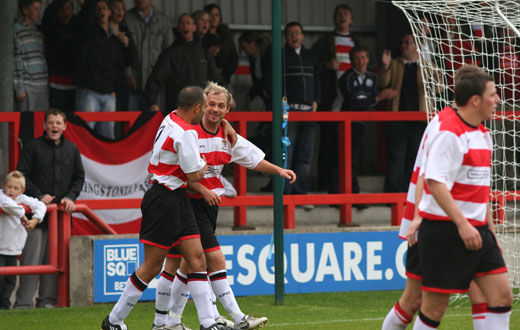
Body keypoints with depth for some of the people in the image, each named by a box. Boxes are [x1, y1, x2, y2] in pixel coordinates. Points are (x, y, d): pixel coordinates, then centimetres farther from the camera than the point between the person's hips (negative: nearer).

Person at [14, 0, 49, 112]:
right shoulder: (16, 30, -4)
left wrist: (48, 84, 13)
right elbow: (15, 60, -9)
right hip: (27, 86, -7)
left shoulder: (38, 31, 18)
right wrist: (19, 88, -13)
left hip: (43, 86, 7)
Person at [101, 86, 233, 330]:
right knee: (152, 266, -3)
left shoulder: (170, 119, 9)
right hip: (164, 202, -10)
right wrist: (204, 165, 6)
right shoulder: (186, 133, -19)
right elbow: (194, 175, -14)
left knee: (196, 258, 4)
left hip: (177, 200, 10)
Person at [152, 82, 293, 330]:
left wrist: (279, 171, 4)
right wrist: (202, 190, -22)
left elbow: (254, 158, 16)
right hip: (192, 204, -8)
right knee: (216, 259, -13)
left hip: (211, 203, 8)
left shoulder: (228, 136, 7)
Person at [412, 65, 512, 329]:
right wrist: (462, 224, -28)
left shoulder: (482, 134, 15)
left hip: (476, 230, 9)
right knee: (435, 307, -2)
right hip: (445, 229, -9)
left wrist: (489, 228, 22)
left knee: (502, 295, 1)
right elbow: (434, 181, -23)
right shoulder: (448, 133, -15)